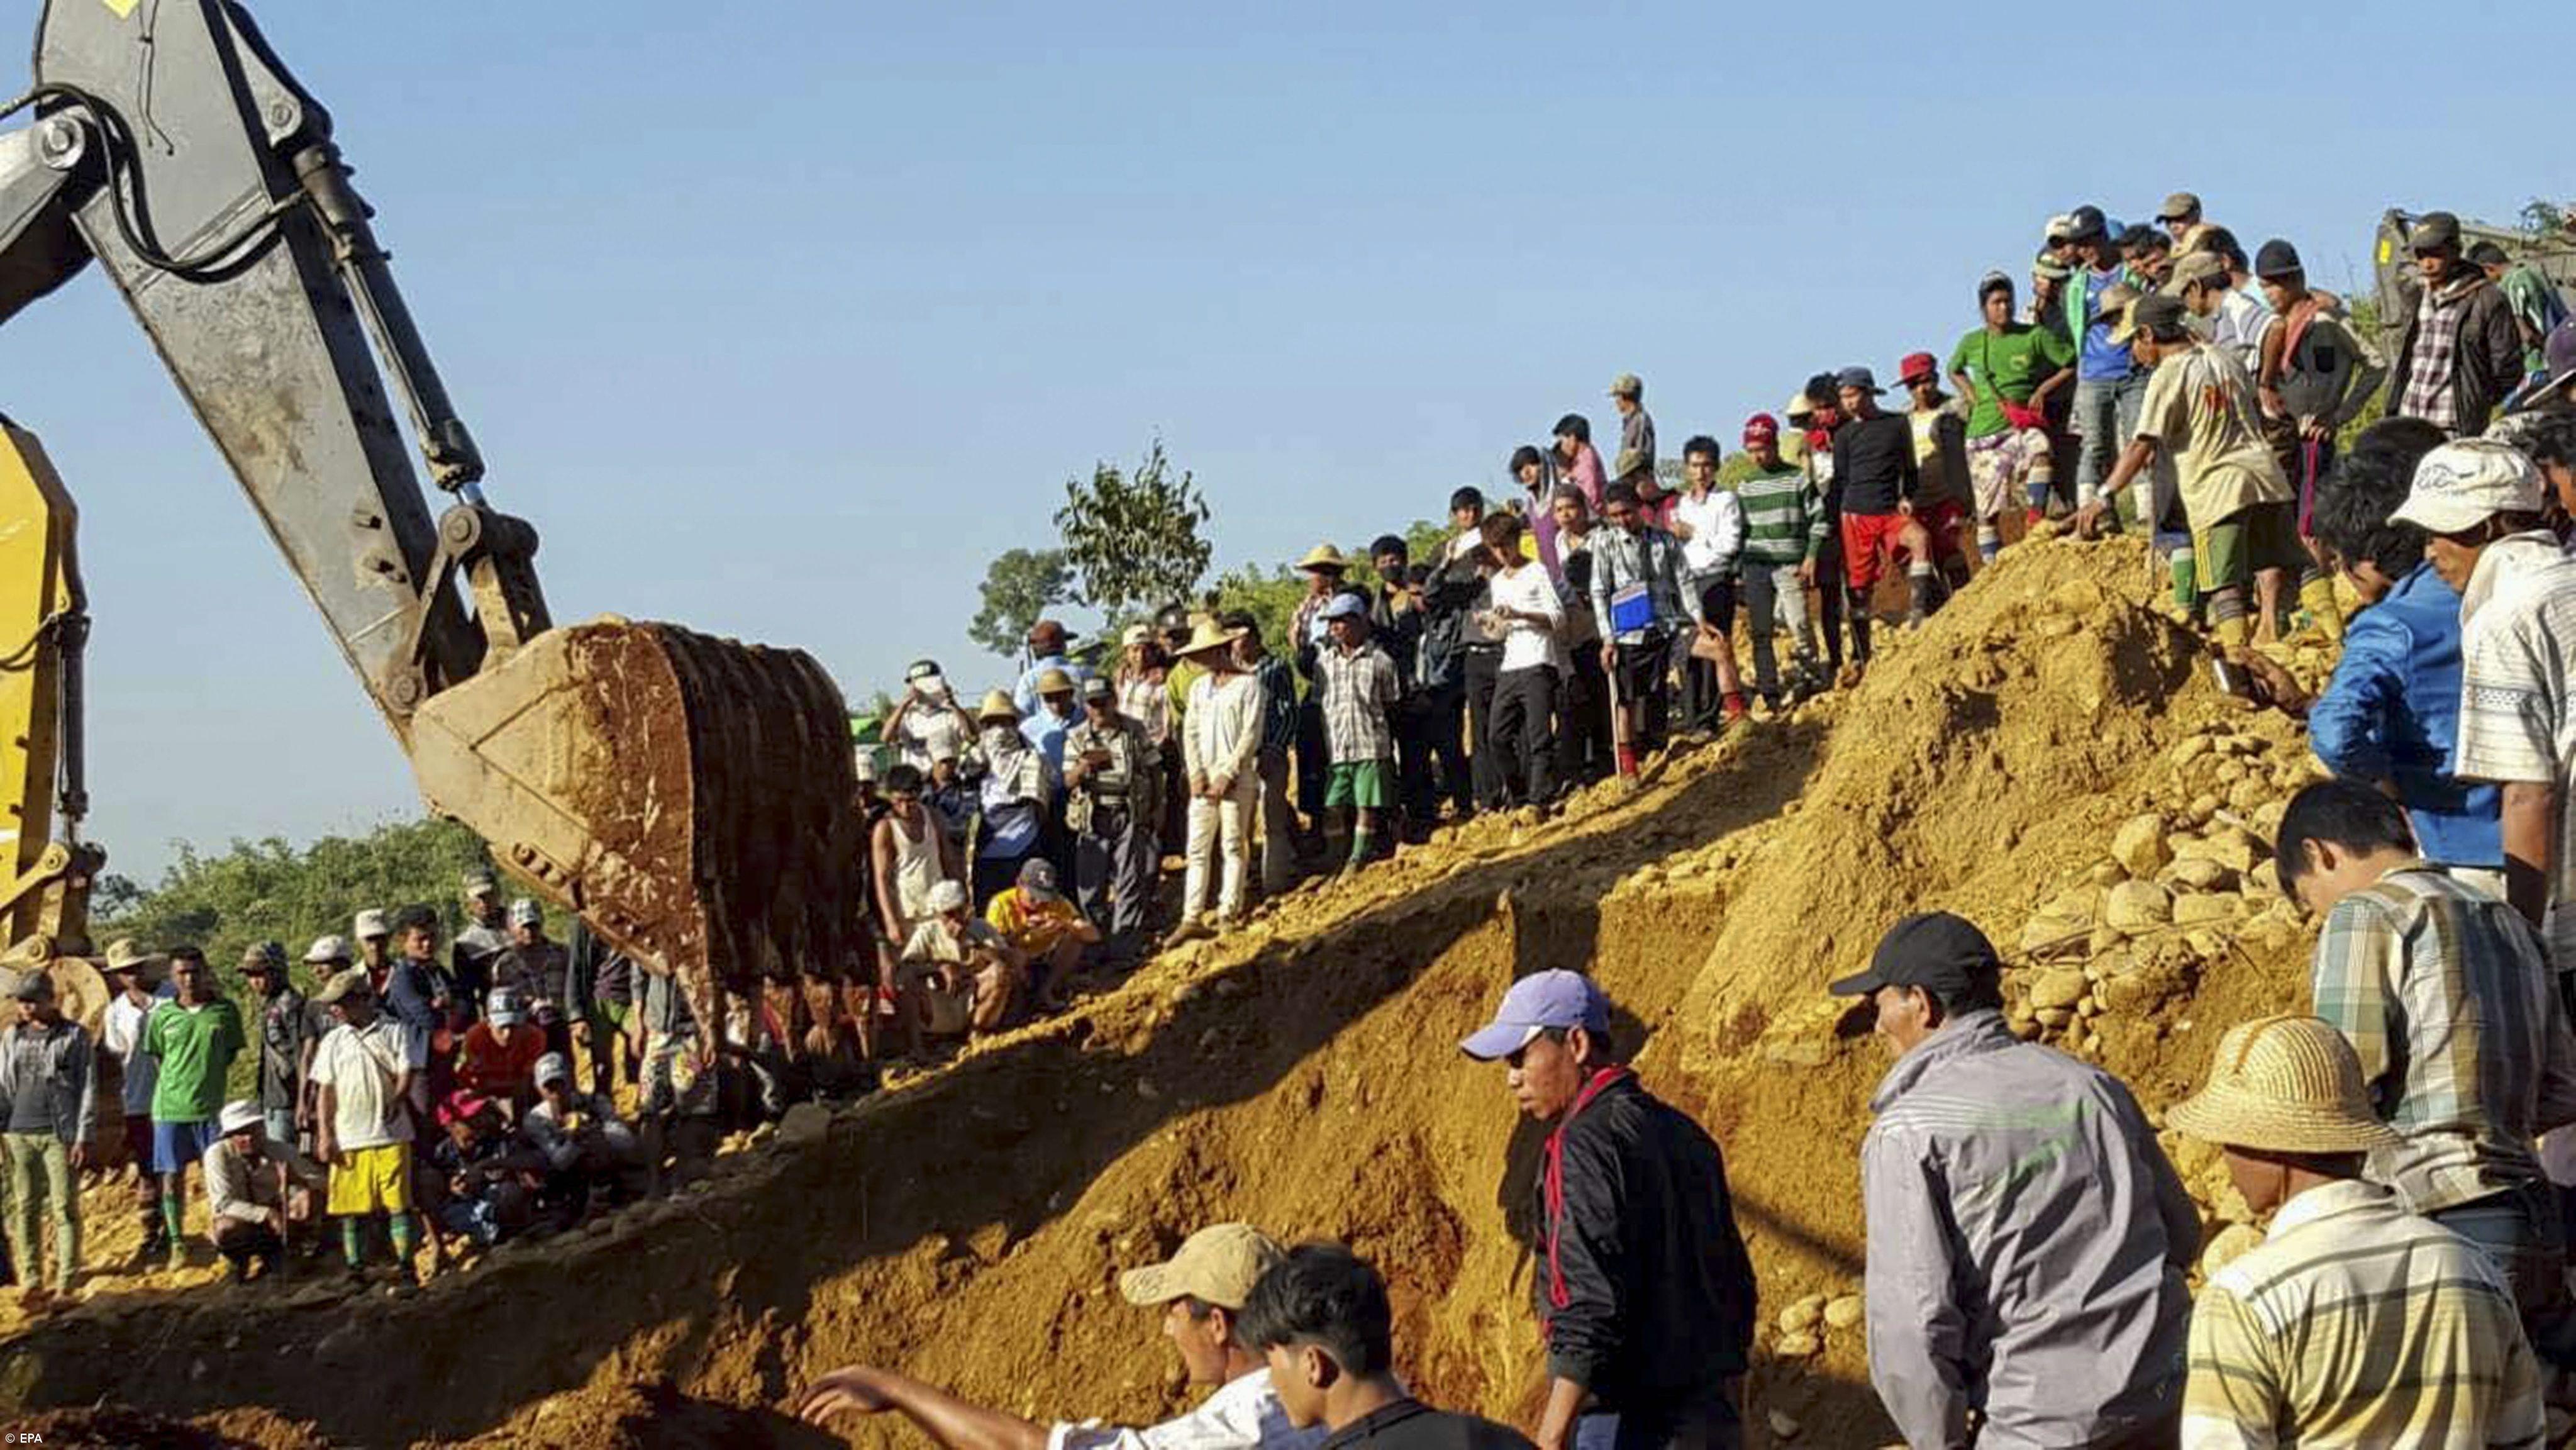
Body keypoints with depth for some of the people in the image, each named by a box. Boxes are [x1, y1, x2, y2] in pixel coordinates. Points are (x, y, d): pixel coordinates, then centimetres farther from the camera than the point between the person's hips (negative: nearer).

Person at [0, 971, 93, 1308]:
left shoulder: (75, 1036, 2)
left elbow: (88, 1089, 1)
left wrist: (83, 1137, -5)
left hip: (61, 1134, -3)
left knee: (65, 1209, -2)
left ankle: (65, 1283, 2)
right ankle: (31, 1281, 10)